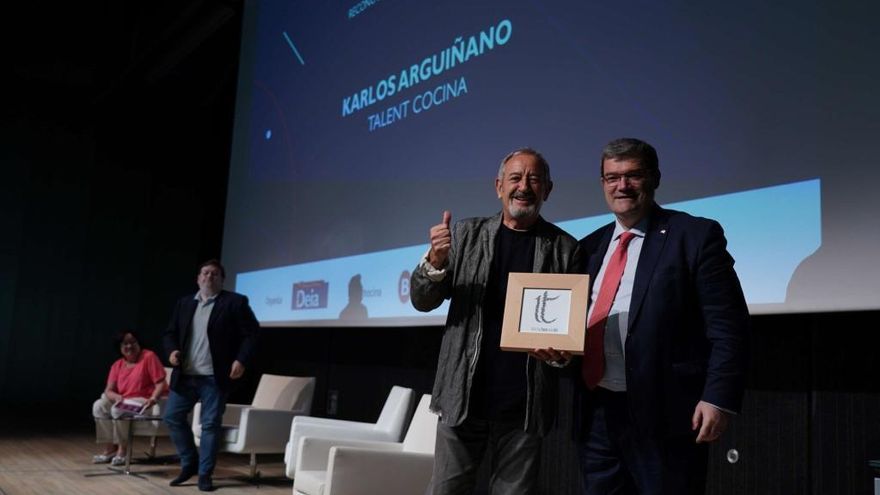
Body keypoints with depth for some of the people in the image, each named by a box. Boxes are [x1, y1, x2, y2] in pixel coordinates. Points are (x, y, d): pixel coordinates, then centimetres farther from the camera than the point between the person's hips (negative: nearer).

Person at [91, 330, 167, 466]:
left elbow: (161, 383, -14)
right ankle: (110, 449, -10)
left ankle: (122, 450, -15)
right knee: (99, 406, -11)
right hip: (124, 402, 7)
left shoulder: (149, 357, -9)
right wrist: (118, 397, -20)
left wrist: (153, 399, -31)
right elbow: (108, 390, 3)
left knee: (118, 410, -29)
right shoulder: (117, 365, 9)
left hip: (145, 402, -7)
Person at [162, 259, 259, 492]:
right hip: (185, 375, 5)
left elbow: (250, 334, -6)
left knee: (210, 425, -1)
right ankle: (190, 462, 23)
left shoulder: (236, 302, -2)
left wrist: (241, 360, -18)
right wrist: (172, 350, -4)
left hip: (215, 377, -5)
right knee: (172, 417, 6)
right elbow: (170, 332, 17)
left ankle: (205, 473, 10)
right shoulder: (184, 303, 13)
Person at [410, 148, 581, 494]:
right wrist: (435, 260, -16)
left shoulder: (564, 247, 3)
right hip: (463, 394, 1)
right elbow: (422, 301, 4)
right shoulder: (466, 234, 6)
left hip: (525, 403, -1)